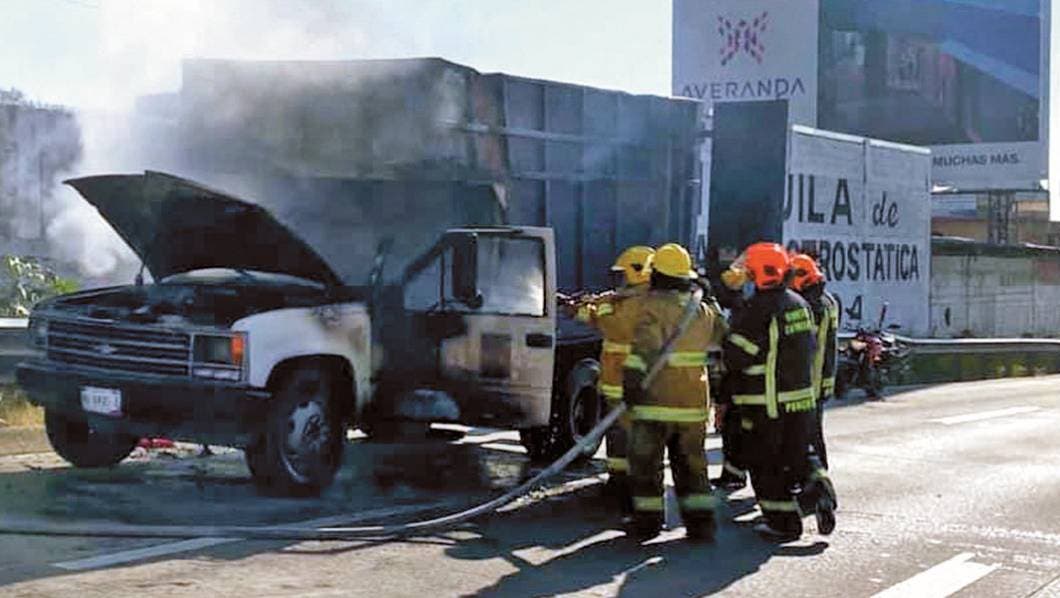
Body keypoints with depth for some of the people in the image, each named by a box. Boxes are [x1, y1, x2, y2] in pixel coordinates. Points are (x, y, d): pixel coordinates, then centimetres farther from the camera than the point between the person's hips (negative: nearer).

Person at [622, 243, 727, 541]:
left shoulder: (652, 306, -11)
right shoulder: (704, 310, 8)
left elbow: (644, 347, -21)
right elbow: (725, 337, 24)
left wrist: (631, 383, -22)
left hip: (656, 402, -6)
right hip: (694, 404, 6)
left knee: (646, 463, 6)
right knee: (692, 464, 14)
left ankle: (648, 520, 9)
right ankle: (701, 522, 10)